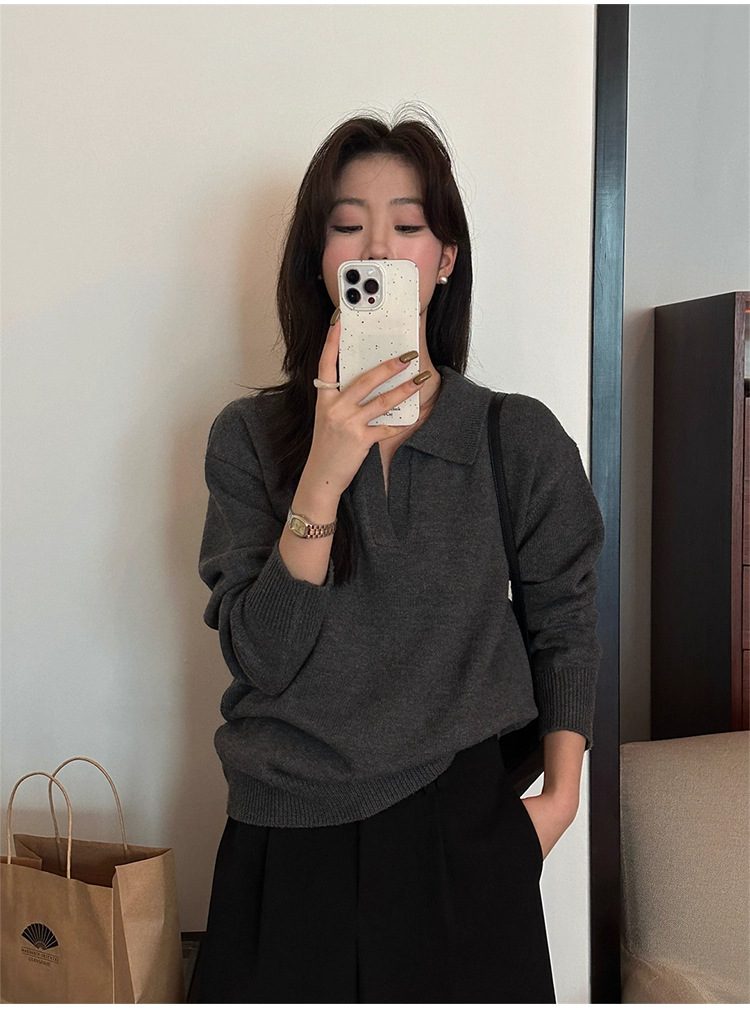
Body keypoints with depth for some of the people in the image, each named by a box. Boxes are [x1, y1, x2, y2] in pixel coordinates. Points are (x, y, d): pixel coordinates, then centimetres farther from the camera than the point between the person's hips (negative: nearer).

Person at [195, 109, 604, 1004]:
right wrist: (326, 474, -23)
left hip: (463, 831, 1)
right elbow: (260, 658, -12)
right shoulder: (250, 434, -5)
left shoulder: (521, 438, -3)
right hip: (290, 843, 0)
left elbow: (564, 625, 7)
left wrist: (561, 792, -1)